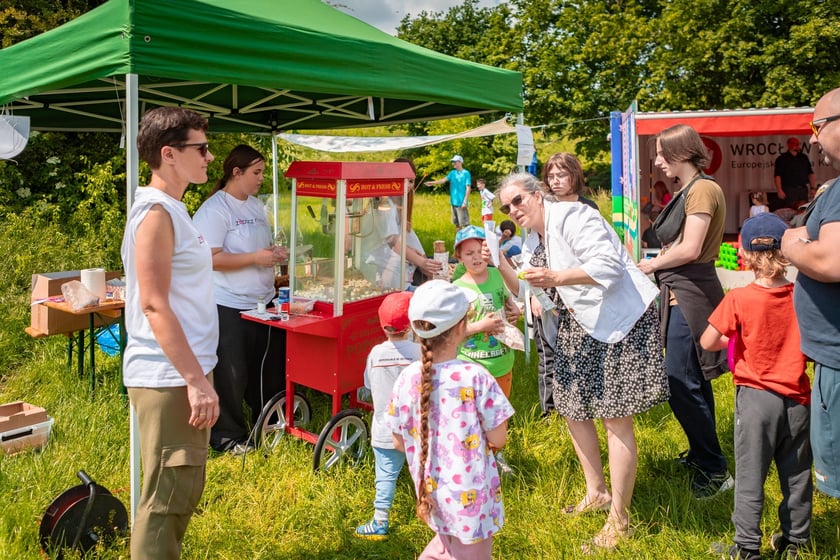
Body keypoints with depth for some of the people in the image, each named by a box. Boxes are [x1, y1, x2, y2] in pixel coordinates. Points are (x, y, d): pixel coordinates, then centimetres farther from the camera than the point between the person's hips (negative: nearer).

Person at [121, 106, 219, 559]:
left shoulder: (171, 209, 14)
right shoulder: (155, 211, -15)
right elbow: (154, 305, -21)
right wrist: (196, 380, -22)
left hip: (182, 370, 10)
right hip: (169, 377, -10)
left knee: (182, 490, 19)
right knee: (167, 497, -1)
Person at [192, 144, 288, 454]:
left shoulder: (256, 205, 13)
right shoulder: (215, 209, -13)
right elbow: (210, 258, -21)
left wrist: (275, 254, 2)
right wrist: (255, 258, -22)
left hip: (262, 302, 8)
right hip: (229, 307, -8)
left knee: (269, 368, 16)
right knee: (230, 375, 2)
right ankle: (228, 436, 18)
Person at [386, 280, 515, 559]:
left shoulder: (406, 379, -11)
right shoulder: (475, 378, -22)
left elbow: (399, 442, -1)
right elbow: (497, 439, -13)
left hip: (431, 492, 5)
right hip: (469, 495, -5)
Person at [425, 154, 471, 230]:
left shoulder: (466, 173, -6)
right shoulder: (452, 173, 11)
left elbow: (468, 188, -9)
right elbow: (444, 180, -1)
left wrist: (465, 201, -15)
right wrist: (432, 183, -16)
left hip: (461, 203, -6)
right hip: (454, 202, 6)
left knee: (465, 223, -7)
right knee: (457, 223, 12)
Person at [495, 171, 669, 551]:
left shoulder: (571, 217, -15)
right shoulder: (532, 242, 14)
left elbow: (609, 265, -24)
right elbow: (529, 290, 11)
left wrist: (556, 278, -30)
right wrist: (501, 266, -3)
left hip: (619, 320, -10)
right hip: (578, 327, 10)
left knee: (615, 417, -6)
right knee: (571, 407, 16)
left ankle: (619, 520, 5)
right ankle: (597, 493, 35)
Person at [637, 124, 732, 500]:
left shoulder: (702, 189, -14)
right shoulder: (686, 191, 16)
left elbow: (689, 250, -21)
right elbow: (678, 246, 12)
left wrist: (651, 264, -8)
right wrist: (656, 264, 0)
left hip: (690, 295, -10)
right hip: (679, 292, 10)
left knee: (680, 383, -8)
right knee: (691, 381, 17)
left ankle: (714, 471, 2)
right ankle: (701, 454, 30)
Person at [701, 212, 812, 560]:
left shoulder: (738, 300, -16)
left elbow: (707, 343, -11)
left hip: (756, 397, -3)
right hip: (796, 398, 4)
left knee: (750, 475, 6)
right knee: (796, 474, 16)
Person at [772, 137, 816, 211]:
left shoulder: (804, 158, 16)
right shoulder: (781, 159, 2)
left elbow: (810, 173, 17)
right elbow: (777, 176, -5)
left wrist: (813, 188, 8)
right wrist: (779, 190, -15)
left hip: (803, 189, 5)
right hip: (789, 190, -5)